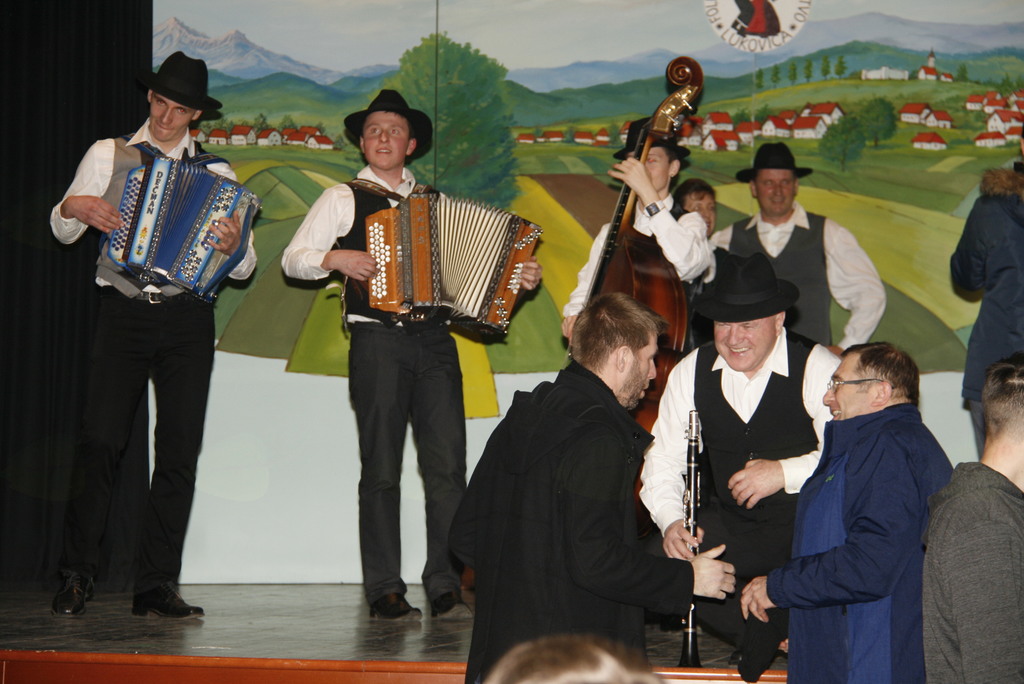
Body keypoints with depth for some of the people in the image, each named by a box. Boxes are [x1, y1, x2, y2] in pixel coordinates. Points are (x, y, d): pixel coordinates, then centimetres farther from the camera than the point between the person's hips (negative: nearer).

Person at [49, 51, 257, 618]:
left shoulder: (215, 173, 10)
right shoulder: (109, 155, 10)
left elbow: (244, 268, 7)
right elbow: (62, 230, 13)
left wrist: (233, 246, -16)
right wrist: (75, 208, -9)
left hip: (188, 320, 1)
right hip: (124, 312, -1)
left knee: (179, 452, -1)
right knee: (98, 440, -10)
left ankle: (156, 586, 5)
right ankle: (77, 576, 1)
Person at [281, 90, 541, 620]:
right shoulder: (344, 199, 11)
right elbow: (293, 258, 7)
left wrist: (518, 278, 5)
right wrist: (335, 259, -10)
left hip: (434, 341, 3)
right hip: (377, 340, -2)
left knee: (447, 466, -6)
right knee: (381, 471, -2)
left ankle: (445, 587, -2)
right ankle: (384, 591, 3)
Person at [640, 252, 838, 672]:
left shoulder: (818, 369, -7)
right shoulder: (690, 372, 5)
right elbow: (662, 460, 6)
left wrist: (785, 472, -26)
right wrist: (671, 521, -13)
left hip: (804, 526, -4)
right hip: (725, 524, 5)